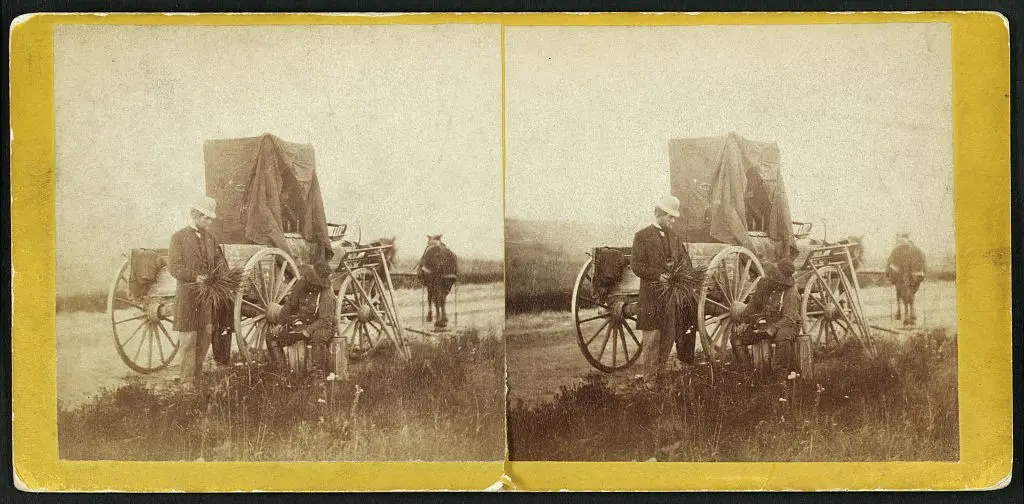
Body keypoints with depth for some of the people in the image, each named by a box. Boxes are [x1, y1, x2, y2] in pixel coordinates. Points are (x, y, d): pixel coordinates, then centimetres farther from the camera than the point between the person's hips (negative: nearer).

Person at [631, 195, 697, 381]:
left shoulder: (674, 236, 16)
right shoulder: (642, 236, -3)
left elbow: (684, 259, 19)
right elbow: (637, 266, -9)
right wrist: (658, 275, -20)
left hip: (672, 292, 6)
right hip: (652, 294, -6)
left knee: (668, 338, 8)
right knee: (652, 339, -5)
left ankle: (659, 375, 17)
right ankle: (649, 379, 2)